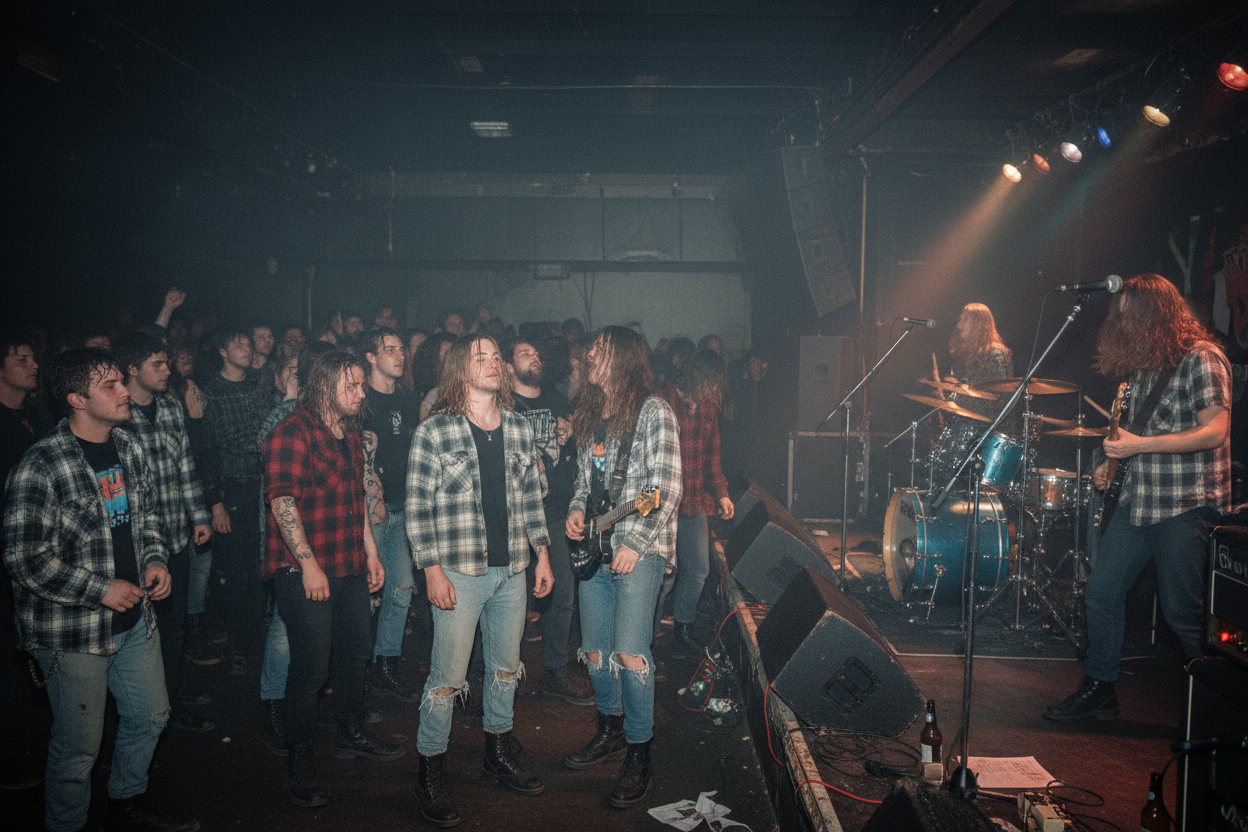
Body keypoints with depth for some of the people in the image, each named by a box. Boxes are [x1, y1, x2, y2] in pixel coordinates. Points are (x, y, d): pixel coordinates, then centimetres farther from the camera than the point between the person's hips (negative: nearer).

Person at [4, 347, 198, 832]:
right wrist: (101, 590, -18)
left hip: (135, 617, 8)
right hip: (73, 632, -7)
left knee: (150, 716, 21)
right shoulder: (42, 465, -20)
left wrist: (155, 560, 2)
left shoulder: (129, 448, 4)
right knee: (79, 746, 6)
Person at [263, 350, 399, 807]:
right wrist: (308, 564, -21)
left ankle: (351, 734, 37)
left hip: (350, 565, 9)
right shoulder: (293, 431, -13)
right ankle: (299, 761, 12)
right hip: (303, 570, -8)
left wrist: (370, 552, 19)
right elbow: (282, 500, -19)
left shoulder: (350, 434, 15)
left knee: (356, 649, 17)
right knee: (311, 665, -4)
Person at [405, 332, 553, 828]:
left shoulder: (519, 428, 7)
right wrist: (433, 571, -13)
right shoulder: (433, 432, -8)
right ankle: (430, 773, 16)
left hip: (512, 571, 5)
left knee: (506, 667, 17)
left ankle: (498, 754, 35)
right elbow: (418, 508, -9)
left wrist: (542, 554, 11)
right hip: (459, 573, -5)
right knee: (447, 678, 0)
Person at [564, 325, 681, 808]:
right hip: (594, 547, 7)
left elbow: (667, 487, -13)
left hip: (638, 549, -7)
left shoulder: (653, 411, -7)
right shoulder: (588, 415, 15)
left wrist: (634, 543, -18)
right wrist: (576, 510, 3)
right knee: (595, 651, 12)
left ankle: (639, 754, 3)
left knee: (629, 654, -11)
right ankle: (611, 732, 32)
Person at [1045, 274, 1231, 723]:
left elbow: (1214, 431, -20)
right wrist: (1114, 462, 9)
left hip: (1185, 505, -8)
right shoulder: (1143, 362, 14)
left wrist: (1139, 445, -22)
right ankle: (1099, 690, 20)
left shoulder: (1202, 357, -11)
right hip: (1137, 498, 8)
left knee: (1182, 613, -2)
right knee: (1102, 592, 8)